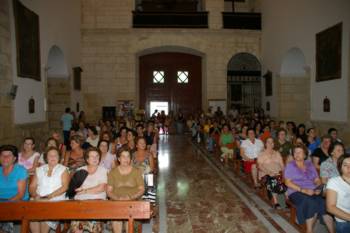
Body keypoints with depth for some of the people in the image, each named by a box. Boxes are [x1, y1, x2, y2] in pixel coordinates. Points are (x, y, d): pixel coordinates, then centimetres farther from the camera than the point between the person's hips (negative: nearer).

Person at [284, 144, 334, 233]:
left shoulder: (310, 164, 16)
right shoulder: (290, 165, 2)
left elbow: (317, 180, 15)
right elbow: (288, 182, -7)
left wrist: (319, 188, -7)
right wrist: (303, 190, -17)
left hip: (312, 191, 4)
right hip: (296, 192, -4)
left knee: (325, 203, -25)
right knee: (311, 203, -31)